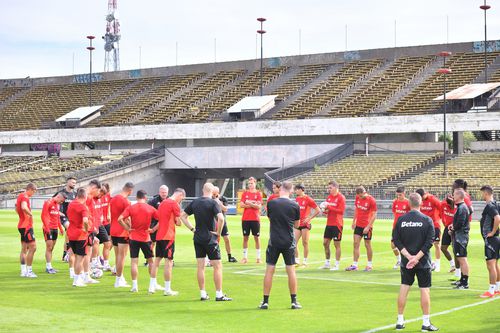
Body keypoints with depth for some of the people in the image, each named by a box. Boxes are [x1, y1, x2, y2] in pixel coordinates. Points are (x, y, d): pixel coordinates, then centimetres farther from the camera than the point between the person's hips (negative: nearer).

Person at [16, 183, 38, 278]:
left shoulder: (20, 196, 14)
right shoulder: (25, 197, -16)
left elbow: (17, 208, 30)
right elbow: (24, 207, -37)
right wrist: (31, 214, -21)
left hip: (22, 225, 10)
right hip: (26, 226, -10)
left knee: (24, 249, 13)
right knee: (33, 247, -8)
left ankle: (23, 271, 16)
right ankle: (29, 271, -6)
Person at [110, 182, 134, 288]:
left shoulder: (113, 199, 9)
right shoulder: (125, 201, -15)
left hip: (113, 231, 8)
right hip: (123, 232, -8)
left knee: (117, 256, 15)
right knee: (122, 256, -2)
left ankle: (120, 278, 21)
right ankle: (119, 281, -1)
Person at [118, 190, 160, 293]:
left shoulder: (130, 208, -3)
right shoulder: (150, 208, -2)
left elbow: (120, 219, -13)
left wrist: (127, 228, -5)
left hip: (134, 238, 0)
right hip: (146, 238, 0)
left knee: (134, 262, 4)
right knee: (151, 261, 11)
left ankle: (134, 286, 2)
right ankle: (153, 285, 7)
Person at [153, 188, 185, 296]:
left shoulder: (163, 203, 16)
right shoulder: (174, 204, -10)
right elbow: (178, 222, -8)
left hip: (159, 236, 8)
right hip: (168, 236, -8)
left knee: (157, 260, 12)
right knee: (169, 262, -5)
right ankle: (167, 290, -4)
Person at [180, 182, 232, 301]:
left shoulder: (194, 202, 5)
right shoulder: (213, 203, -11)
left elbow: (182, 216, 11)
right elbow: (221, 218, -25)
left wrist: (192, 229, 10)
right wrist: (218, 232, -12)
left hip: (197, 238, 5)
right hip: (210, 238, -5)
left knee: (200, 266, 9)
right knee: (217, 266, 1)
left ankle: (203, 294, 11)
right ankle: (219, 294, 0)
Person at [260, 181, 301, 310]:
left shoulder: (271, 203, -6)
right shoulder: (295, 206, -4)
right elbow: (297, 225, 8)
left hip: (274, 242, -1)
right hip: (289, 242, 1)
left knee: (269, 271, 5)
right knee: (291, 271, 8)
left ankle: (265, 301, 7)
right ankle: (294, 301, 10)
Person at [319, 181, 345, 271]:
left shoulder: (341, 197, -10)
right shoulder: (329, 197, 12)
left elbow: (341, 211, -18)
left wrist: (329, 207, -19)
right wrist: (325, 210, -3)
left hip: (337, 224, -8)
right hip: (329, 224, 8)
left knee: (337, 244, -2)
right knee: (325, 243, 10)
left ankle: (337, 265, 4)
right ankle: (327, 263, 20)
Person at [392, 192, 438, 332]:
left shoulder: (401, 219, -1)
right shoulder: (427, 220, -7)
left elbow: (396, 240, -4)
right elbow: (429, 242, -13)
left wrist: (408, 256, -8)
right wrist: (416, 257, -13)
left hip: (406, 261, 3)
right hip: (423, 262, -3)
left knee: (404, 288, 10)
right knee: (425, 290, 3)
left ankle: (400, 321, 14)